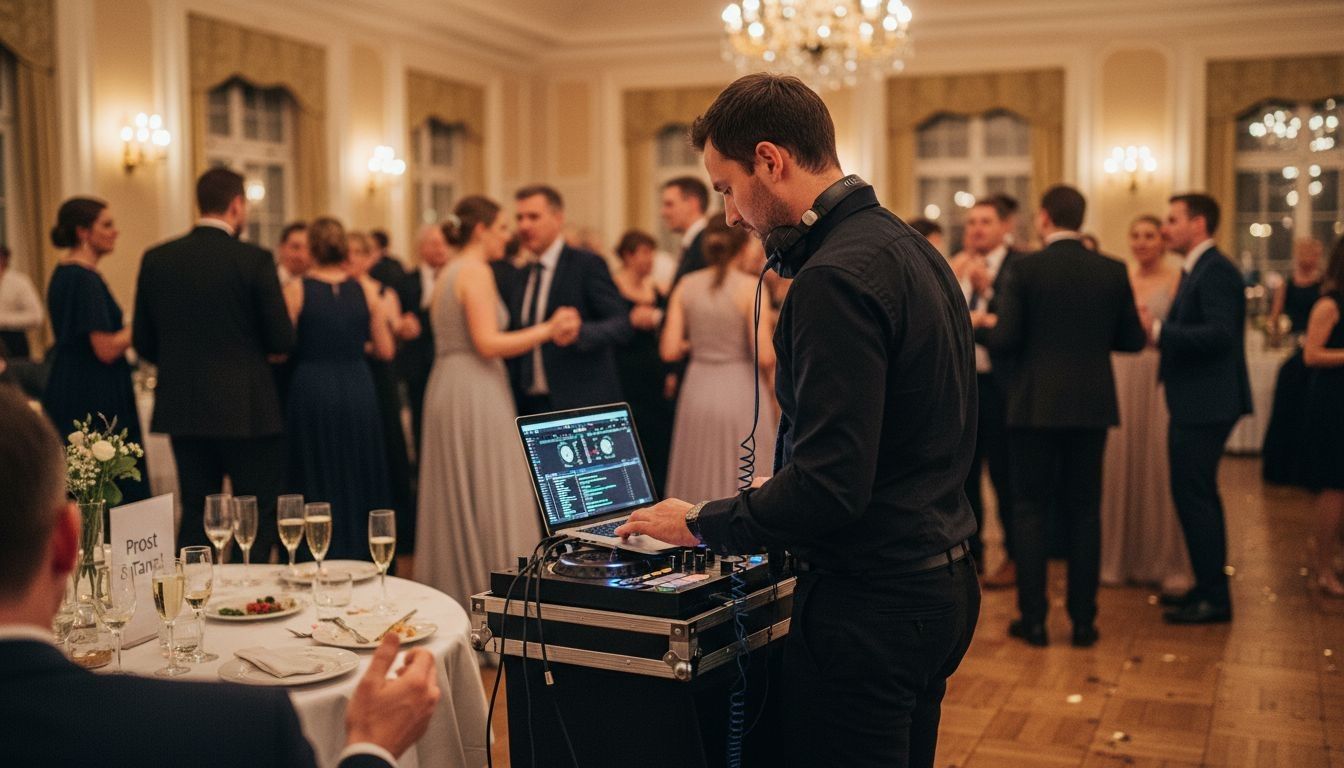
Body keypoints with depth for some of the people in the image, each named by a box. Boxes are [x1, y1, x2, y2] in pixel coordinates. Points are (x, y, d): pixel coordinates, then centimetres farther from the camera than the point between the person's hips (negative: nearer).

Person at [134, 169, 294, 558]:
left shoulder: (156, 259, 2)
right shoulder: (254, 260, -11)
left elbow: (143, 342, 5)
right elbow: (282, 341, -9)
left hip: (182, 408, 5)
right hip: (247, 409, -4)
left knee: (195, 514, 14)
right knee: (258, 517, 5)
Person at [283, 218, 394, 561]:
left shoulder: (296, 290, -6)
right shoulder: (366, 289, 0)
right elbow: (385, 350, 3)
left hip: (311, 393, -2)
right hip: (358, 393, 2)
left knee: (317, 485, 8)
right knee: (359, 481, 14)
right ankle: (363, 557, 22)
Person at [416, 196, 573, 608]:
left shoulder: (447, 275, 17)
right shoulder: (477, 271, -11)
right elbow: (487, 343, -19)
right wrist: (548, 329, -14)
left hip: (447, 389, 10)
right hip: (475, 393, -10)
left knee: (456, 502, 13)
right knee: (491, 500, -5)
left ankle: (453, 595, 19)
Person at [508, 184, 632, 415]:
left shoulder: (588, 264, -5)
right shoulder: (521, 277, 15)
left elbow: (622, 325, -13)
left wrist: (579, 332, -31)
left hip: (582, 405, -6)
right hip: (531, 405, 6)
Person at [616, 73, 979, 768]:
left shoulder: (835, 279, -22)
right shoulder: (911, 249, 9)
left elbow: (830, 487, -25)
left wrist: (702, 524, -12)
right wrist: (776, 493, 17)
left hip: (868, 606, -10)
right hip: (936, 585, 10)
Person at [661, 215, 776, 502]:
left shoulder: (686, 285, 1)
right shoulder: (751, 287, -10)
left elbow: (669, 351, -1)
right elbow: (764, 357, -14)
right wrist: (774, 340, 7)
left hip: (697, 392, 4)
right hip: (739, 393, -4)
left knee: (698, 481, 14)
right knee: (743, 481, 6)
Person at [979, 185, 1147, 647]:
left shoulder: (1025, 270, -9)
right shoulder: (1113, 271, 1)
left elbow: (1005, 341, -13)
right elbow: (1133, 341, 5)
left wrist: (986, 323, 8)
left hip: (1036, 405, -3)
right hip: (1091, 405, 3)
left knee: (1030, 510, 6)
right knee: (1084, 512, 10)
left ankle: (1033, 619, 8)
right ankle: (1083, 620, 13)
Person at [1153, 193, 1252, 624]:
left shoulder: (1215, 271, -15)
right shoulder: (1198, 270, 16)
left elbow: (1220, 333, -26)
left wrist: (1157, 329, -27)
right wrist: (1158, 333, 7)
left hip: (1206, 405, -11)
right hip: (1195, 404, 11)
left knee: (1193, 495, -7)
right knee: (1196, 495, 16)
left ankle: (1213, 598, 1)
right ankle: (1208, 588, 26)